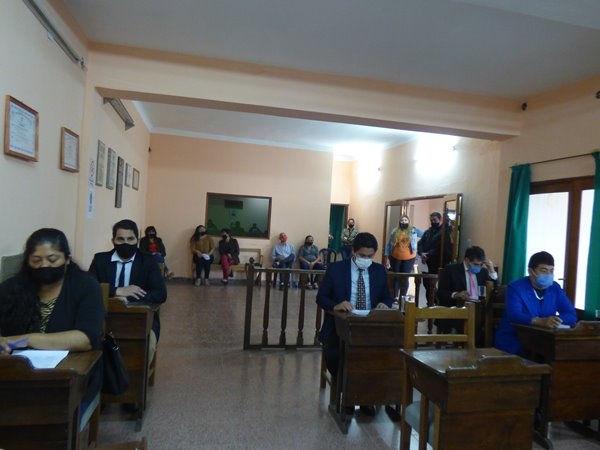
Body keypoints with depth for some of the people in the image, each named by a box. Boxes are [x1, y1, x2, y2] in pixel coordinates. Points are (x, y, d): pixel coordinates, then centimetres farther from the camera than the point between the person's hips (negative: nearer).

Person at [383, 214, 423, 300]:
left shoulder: (414, 230, 0)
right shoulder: (394, 231, 3)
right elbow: (389, 244, 4)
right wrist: (386, 257, 1)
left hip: (409, 258, -1)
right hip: (395, 258, 2)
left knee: (405, 278, 2)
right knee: (396, 278, 11)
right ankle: (395, 297, 20)